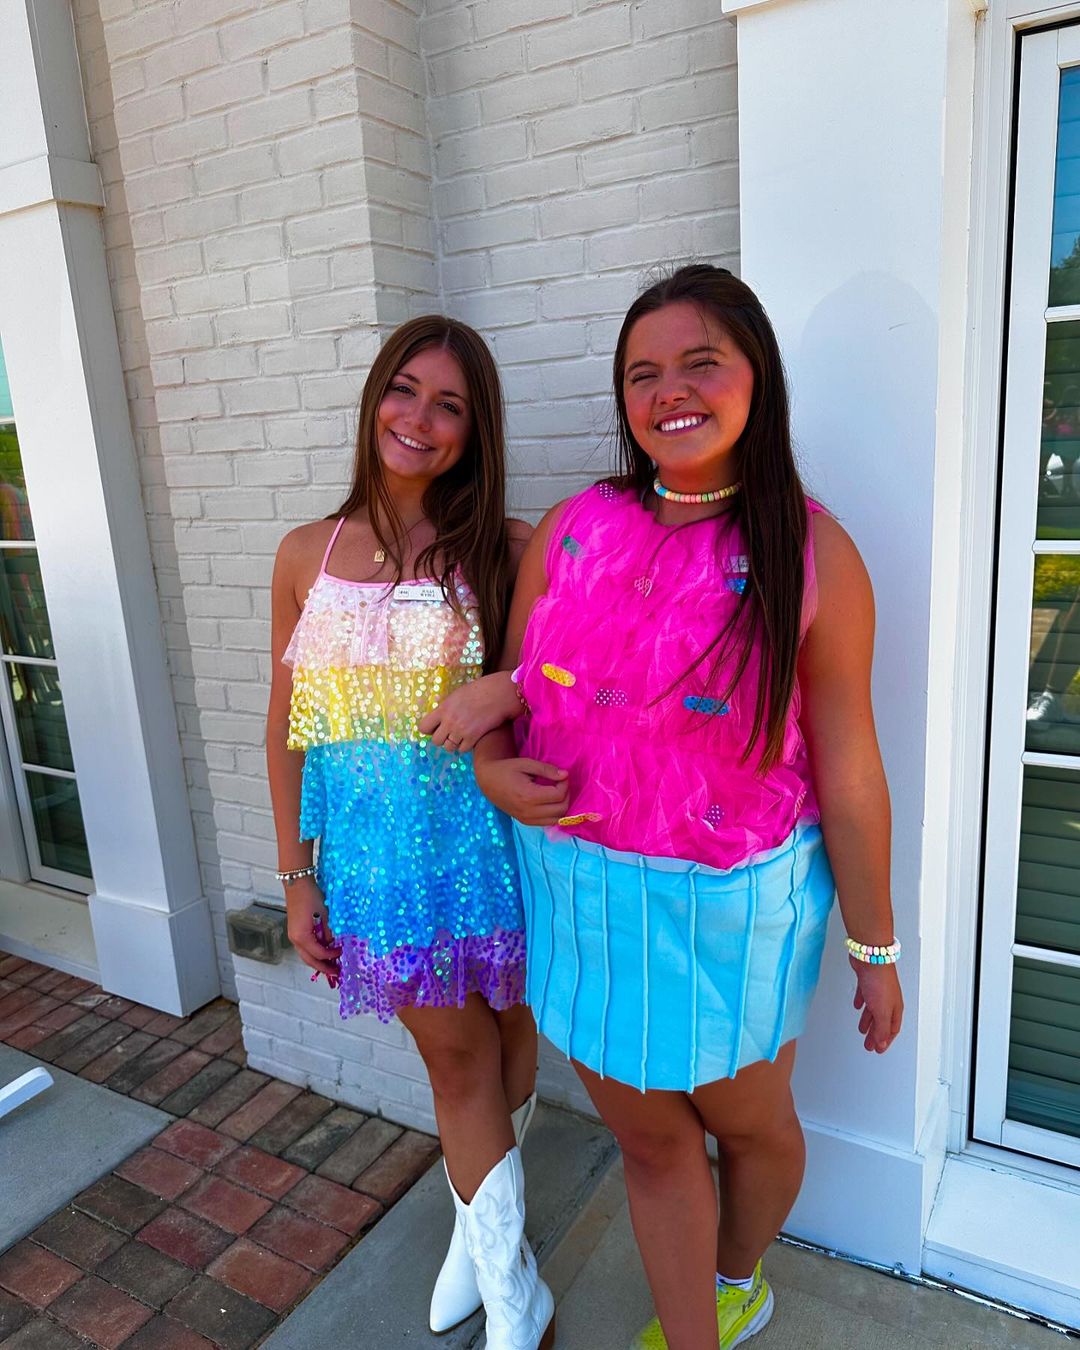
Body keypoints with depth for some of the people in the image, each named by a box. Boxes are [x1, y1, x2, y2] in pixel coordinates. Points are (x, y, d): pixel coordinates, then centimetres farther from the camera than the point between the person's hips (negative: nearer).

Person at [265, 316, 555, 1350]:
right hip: (376, 842, 1)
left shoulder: (506, 551, -7)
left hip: (486, 832, -1)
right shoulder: (308, 555, 1)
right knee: (457, 1058, 12)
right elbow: (287, 727, 5)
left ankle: (479, 1229, 47)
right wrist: (297, 876, 6)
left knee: (504, 1044, 16)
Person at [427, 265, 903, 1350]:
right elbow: (508, 681, 8)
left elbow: (847, 767, -9)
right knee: (649, 1139, 18)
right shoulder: (571, 530, -3)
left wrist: (873, 946, -1)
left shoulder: (811, 554, -12)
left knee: (747, 1123, 23)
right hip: (580, 893, 2)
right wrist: (489, 766, -13)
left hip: (733, 905, -1)